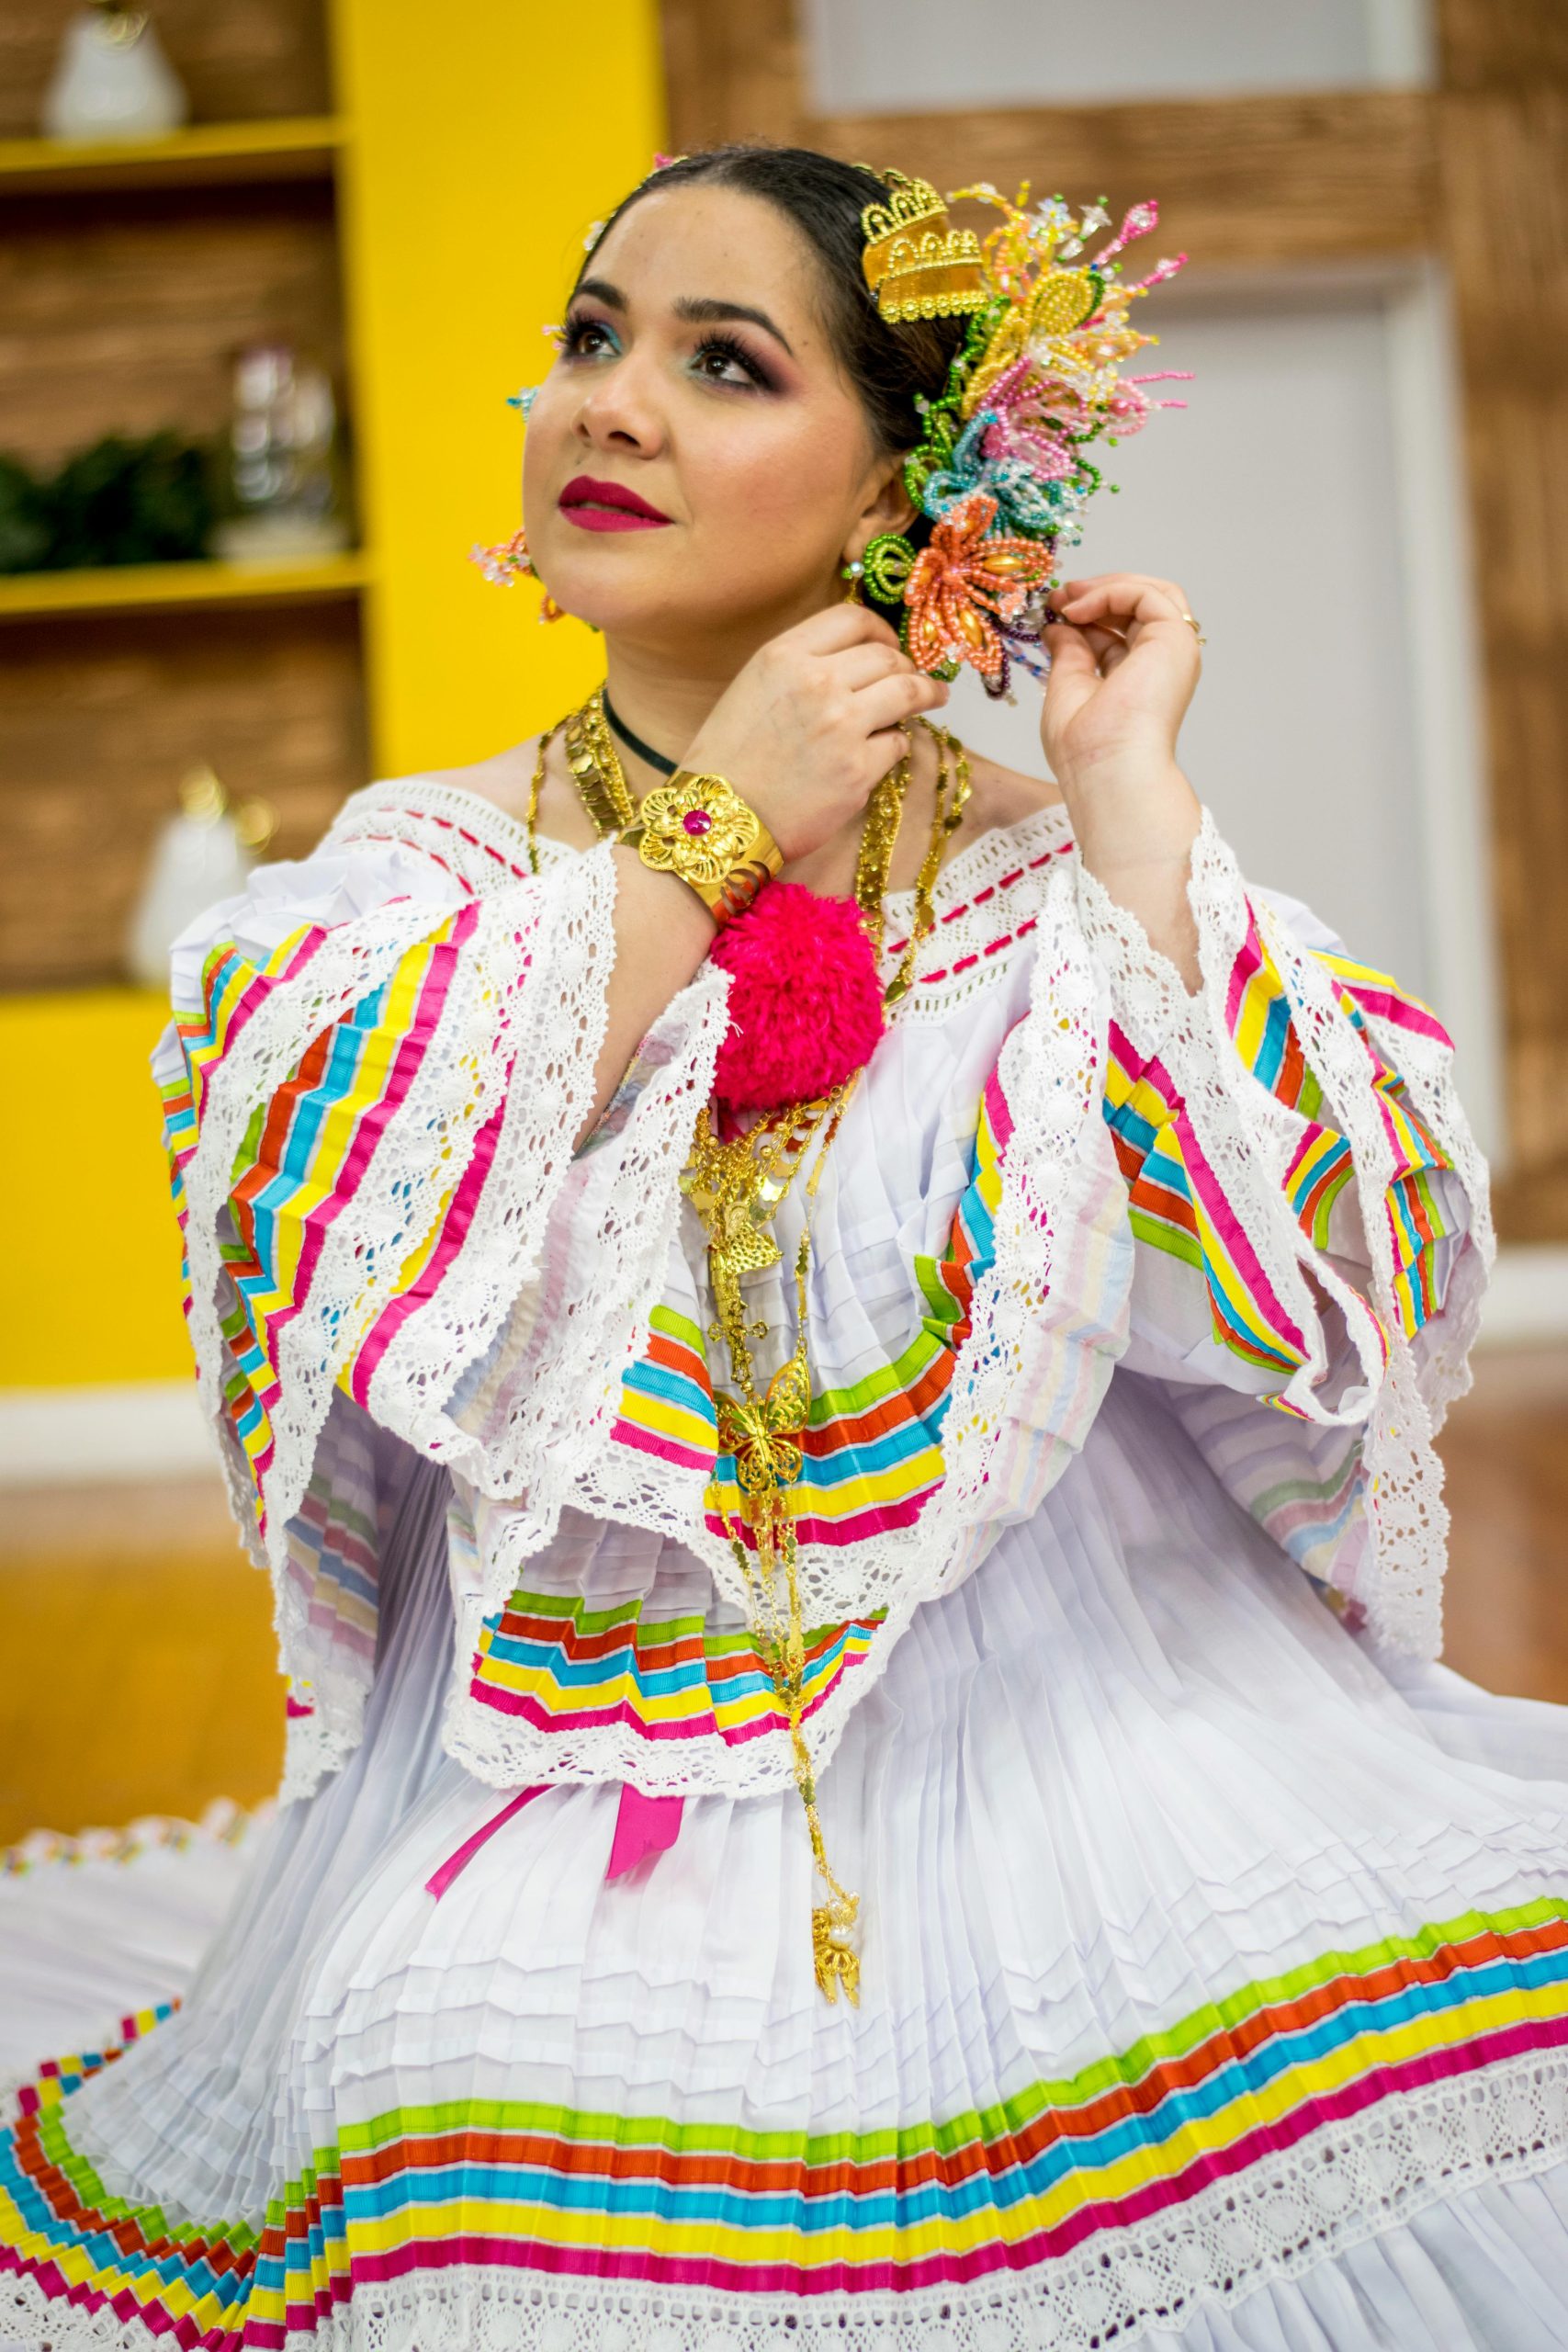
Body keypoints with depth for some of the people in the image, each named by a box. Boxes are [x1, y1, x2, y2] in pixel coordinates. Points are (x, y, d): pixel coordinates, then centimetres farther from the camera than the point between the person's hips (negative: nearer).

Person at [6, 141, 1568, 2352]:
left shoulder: (1064, 872, 4)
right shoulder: (407, 866, 8)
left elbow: (1310, 1288, -11)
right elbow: (341, 1243, -12)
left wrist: (1130, 804, -9)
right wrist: (711, 835, -8)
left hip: (1064, 1732, 0)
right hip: (563, 1782, 0)